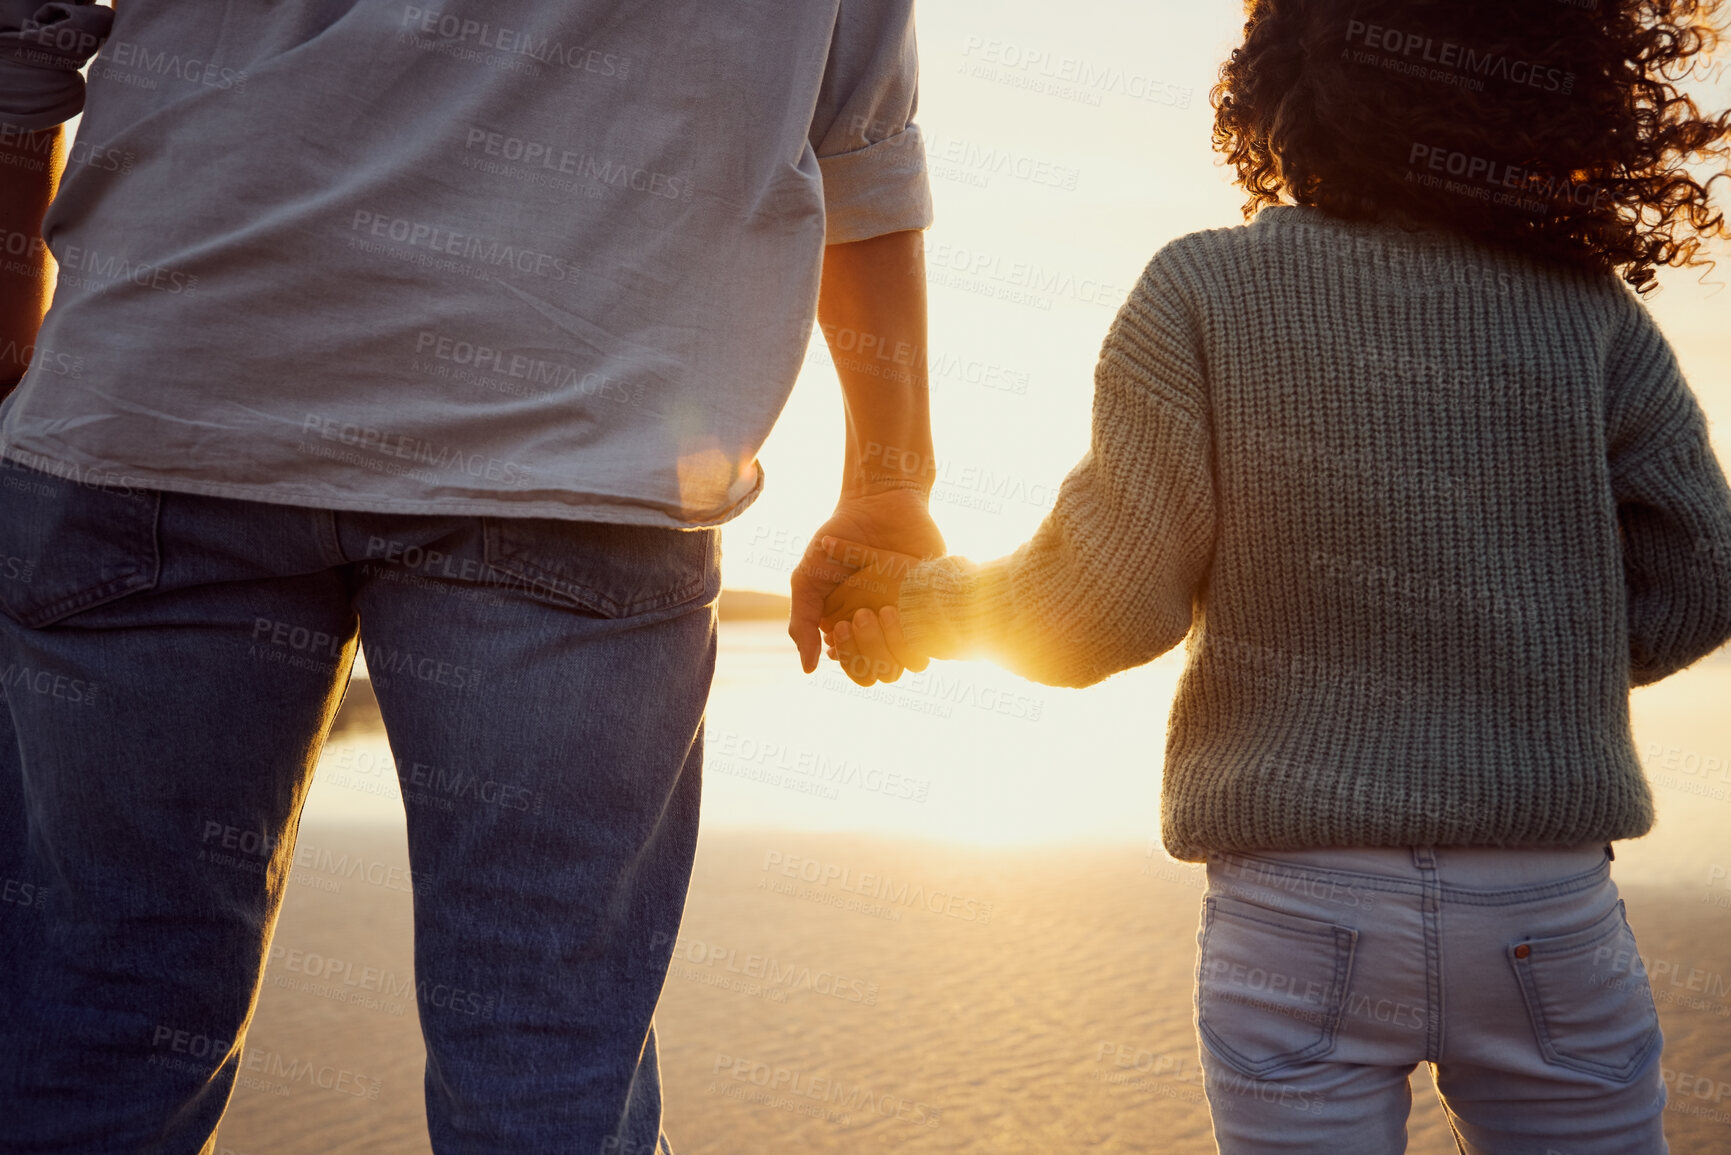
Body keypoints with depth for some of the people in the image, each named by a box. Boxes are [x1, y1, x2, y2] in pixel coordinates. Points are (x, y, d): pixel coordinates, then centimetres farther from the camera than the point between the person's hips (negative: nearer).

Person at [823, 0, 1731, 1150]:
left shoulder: (1203, 292, -6)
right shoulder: (1591, 312, -1)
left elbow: (1104, 610, -8)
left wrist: (926, 600, 10)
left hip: (1301, 914, -1)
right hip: (1551, 918, 1)